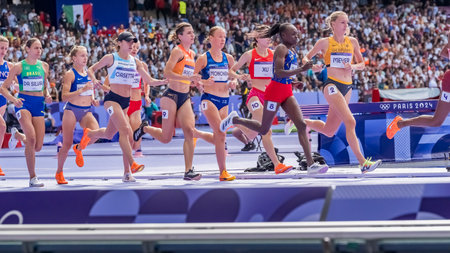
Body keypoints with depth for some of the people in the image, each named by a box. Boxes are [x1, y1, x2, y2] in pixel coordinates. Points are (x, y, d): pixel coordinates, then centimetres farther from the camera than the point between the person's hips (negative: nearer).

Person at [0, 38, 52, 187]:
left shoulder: (44, 66, 9)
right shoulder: (19, 67, -3)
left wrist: (47, 96, 1)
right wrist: (13, 100, -19)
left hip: (38, 105, 5)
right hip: (23, 103, -5)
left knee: (38, 147, 0)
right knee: (31, 138, -24)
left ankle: (17, 135, 35)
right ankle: (32, 178, -16)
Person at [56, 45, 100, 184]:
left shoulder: (88, 73, 11)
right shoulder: (70, 74, -8)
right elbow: (64, 96, -16)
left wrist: (93, 100, 6)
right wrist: (82, 90, -25)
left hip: (86, 111, 5)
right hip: (72, 110, -5)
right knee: (67, 144, -1)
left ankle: (79, 148, 9)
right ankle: (59, 172, 18)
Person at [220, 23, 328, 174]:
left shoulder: (292, 52, 14)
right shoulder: (281, 49, -13)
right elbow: (278, 72, -26)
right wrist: (301, 70, -31)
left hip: (287, 92, 8)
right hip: (275, 90, -8)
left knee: (301, 125, -7)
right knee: (264, 129, 4)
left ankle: (311, 164, -13)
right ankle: (234, 119, 29)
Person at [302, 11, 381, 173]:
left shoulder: (352, 42, 11)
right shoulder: (324, 43, 0)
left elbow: (362, 64, 17)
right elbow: (306, 58, 9)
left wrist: (353, 66, -6)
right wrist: (312, 67, -14)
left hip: (347, 88, 6)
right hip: (332, 85, -6)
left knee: (329, 131, 13)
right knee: (350, 122, -23)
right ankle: (363, 163, -27)